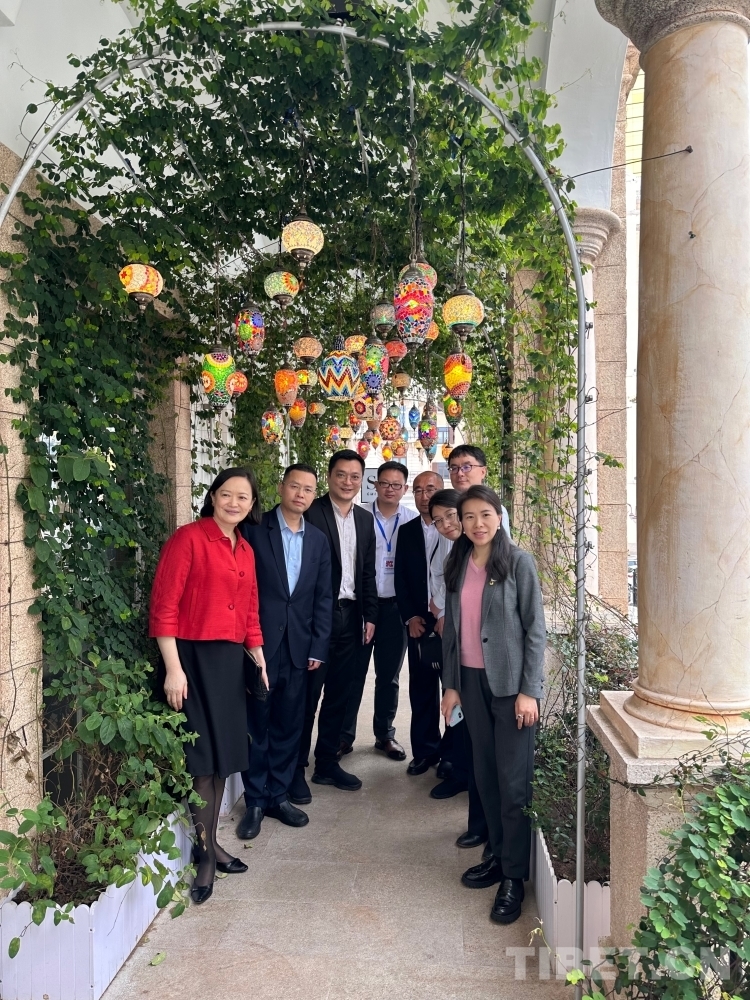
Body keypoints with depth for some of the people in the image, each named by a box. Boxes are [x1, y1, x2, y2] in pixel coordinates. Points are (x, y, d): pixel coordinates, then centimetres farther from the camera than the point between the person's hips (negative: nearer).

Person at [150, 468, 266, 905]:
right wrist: (173, 669, -17)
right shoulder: (188, 538, -10)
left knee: (224, 754, 14)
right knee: (204, 756, 0)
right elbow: (164, 607, -14)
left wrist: (260, 661, 13)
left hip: (231, 660, 7)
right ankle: (206, 852, 17)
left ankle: (212, 842, 30)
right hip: (194, 657, -7)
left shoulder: (246, 550, 12)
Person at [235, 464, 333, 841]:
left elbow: (323, 597, 8)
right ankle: (255, 801, 21)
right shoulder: (253, 530, -4)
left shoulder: (318, 540, 8)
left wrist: (318, 648, 3)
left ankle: (279, 795, 26)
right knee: (256, 724, 7)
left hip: (299, 648, 4)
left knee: (289, 725, 11)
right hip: (258, 644, -3)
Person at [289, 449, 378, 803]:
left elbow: (368, 572, 14)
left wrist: (370, 616, 10)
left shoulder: (365, 519, 12)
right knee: (307, 694, 3)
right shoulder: (310, 512, -8)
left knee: (339, 694, 13)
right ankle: (296, 769, 17)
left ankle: (327, 763, 27)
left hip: (351, 616, 6)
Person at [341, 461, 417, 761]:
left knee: (389, 675, 13)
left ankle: (385, 734, 28)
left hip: (396, 606, 1)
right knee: (354, 672, 7)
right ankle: (344, 734, 20)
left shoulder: (414, 520, -3)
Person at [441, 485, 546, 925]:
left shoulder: (518, 562, -8)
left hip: (511, 682, -4)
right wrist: (451, 684, 8)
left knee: (513, 779, 0)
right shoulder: (457, 566, 7)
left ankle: (514, 876, 13)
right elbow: (452, 628, 10)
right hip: (472, 680, 5)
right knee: (485, 773, 12)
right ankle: (498, 855, 28)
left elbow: (535, 628, -9)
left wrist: (528, 690, -12)